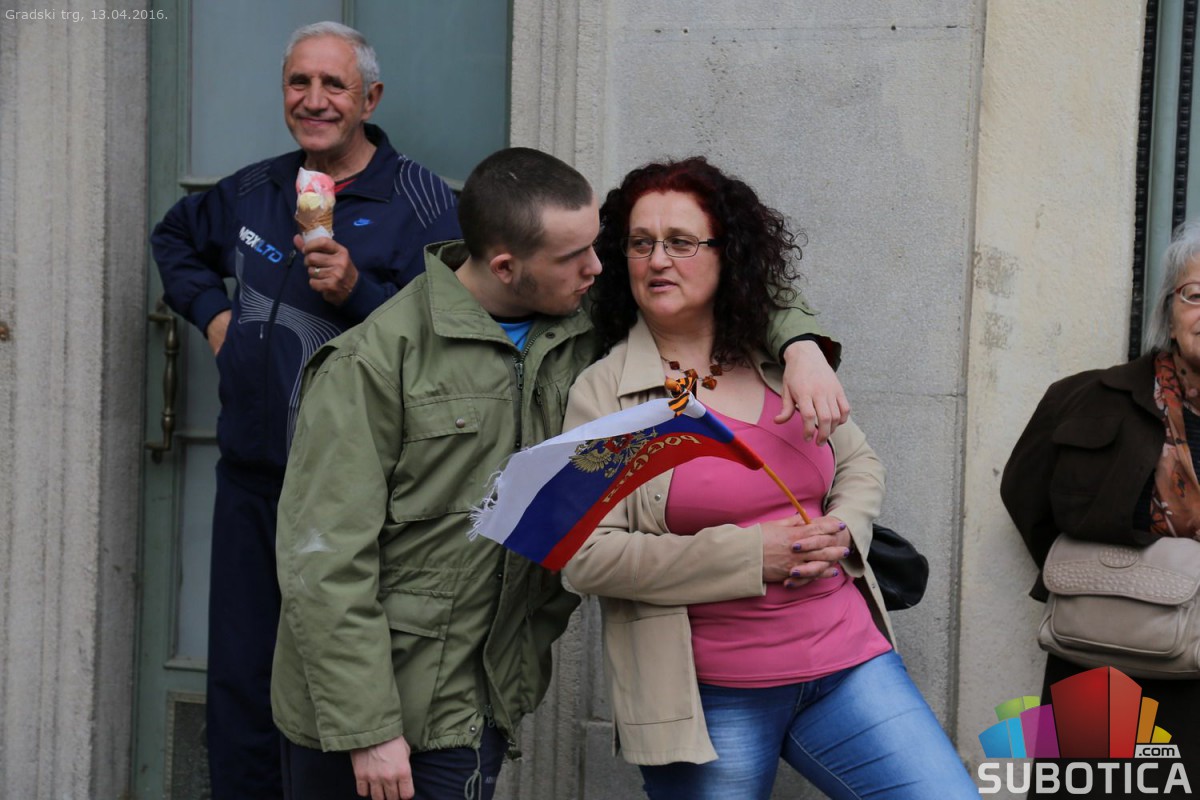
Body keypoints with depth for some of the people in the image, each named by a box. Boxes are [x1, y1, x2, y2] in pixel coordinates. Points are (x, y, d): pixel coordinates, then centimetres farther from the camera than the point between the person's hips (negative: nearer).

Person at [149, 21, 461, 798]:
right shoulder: (255, 191, 11)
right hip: (250, 479, 6)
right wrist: (210, 310, 17)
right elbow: (175, 238, 33)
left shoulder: (420, 203, -8)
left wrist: (357, 291, -27)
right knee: (240, 689, 12)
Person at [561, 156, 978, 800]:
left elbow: (859, 464, 22)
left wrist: (841, 532, -2)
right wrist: (751, 555, -15)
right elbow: (585, 557, -12)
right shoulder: (602, 393, -5)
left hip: (846, 657, 4)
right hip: (709, 695, -3)